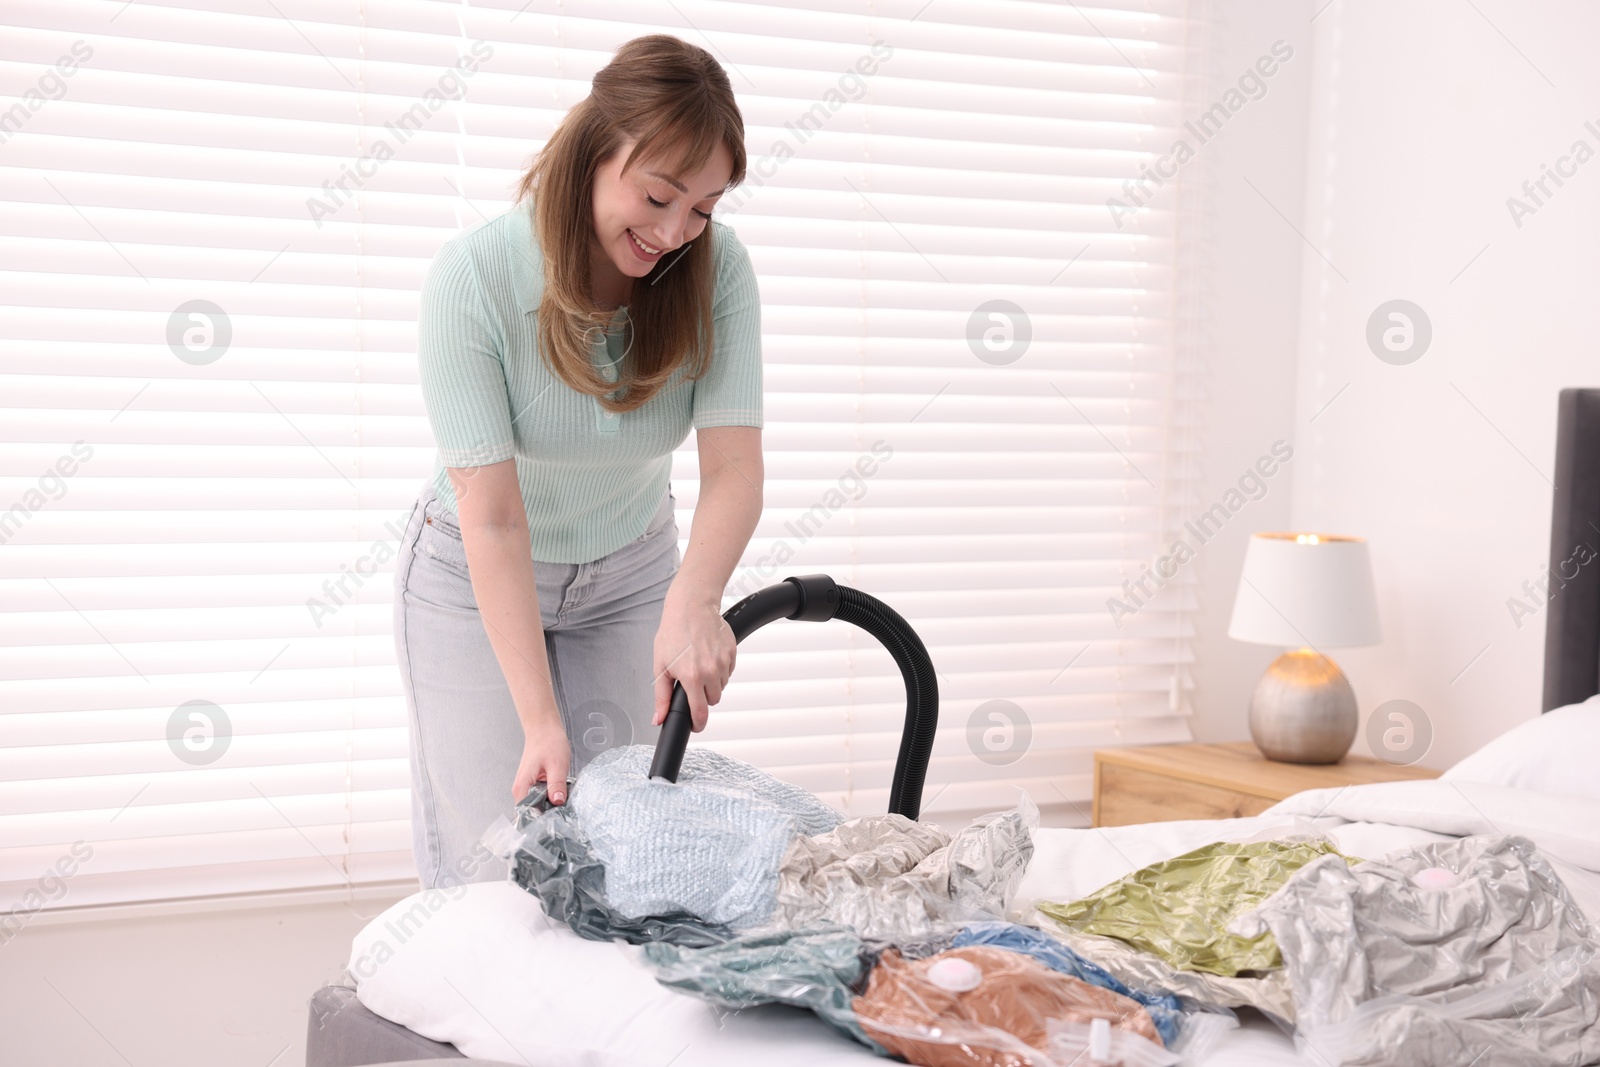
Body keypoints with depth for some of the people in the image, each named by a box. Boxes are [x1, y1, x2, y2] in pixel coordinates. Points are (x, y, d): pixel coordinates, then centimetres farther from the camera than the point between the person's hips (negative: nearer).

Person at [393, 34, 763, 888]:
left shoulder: (715, 269, -19)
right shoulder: (473, 278, -28)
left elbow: (733, 467, -26)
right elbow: (494, 521, -29)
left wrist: (694, 601, -47)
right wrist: (541, 721, -33)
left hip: (630, 575, 3)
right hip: (477, 582, -3)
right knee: (497, 868, -6)